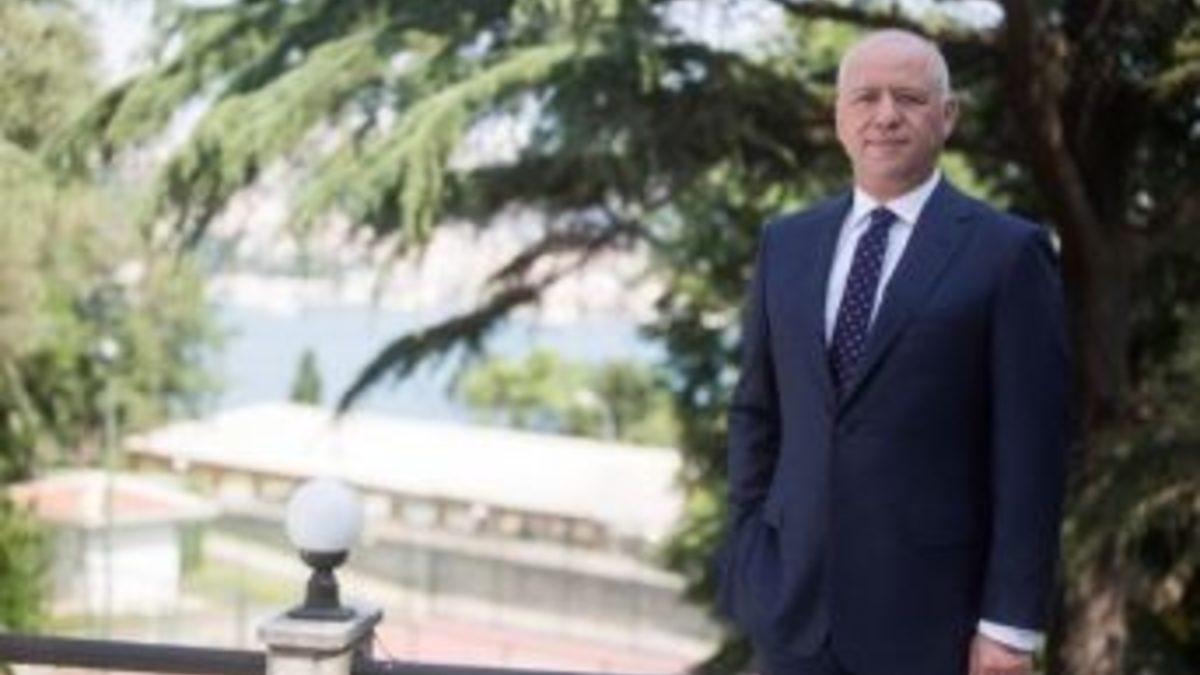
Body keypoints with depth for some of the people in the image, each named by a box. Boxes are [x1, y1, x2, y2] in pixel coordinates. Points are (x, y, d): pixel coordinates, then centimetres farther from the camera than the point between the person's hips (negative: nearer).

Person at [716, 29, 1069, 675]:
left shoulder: (1008, 252, -5)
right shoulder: (787, 243, 9)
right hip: (793, 593, 4)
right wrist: (745, 552, 8)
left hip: (927, 605, -4)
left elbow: (1031, 450, -8)